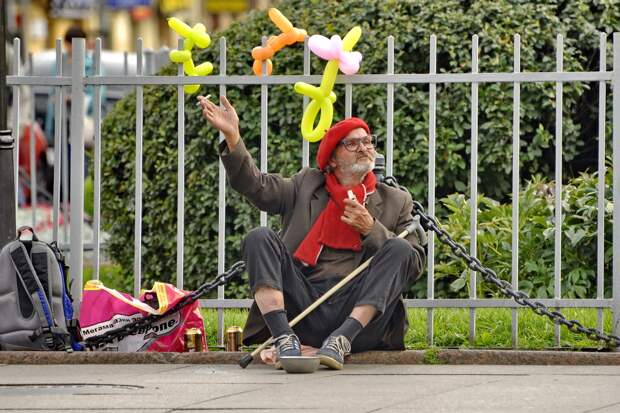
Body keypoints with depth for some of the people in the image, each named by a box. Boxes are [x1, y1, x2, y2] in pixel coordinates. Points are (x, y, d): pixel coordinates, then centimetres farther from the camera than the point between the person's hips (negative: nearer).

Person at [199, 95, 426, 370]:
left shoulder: (395, 202, 17)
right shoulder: (307, 185, 20)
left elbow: (414, 264, 7)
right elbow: (255, 186, 5)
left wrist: (371, 230, -5)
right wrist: (232, 136, -8)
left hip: (356, 311, -1)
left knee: (399, 249, -19)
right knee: (260, 238, -14)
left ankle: (342, 339, -31)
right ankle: (285, 340, -32)